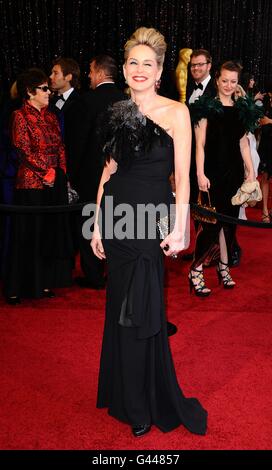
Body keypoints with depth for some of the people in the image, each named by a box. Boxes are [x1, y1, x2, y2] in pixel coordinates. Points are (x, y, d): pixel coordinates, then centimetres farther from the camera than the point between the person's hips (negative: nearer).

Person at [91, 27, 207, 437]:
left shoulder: (175, 112, -4)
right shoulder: (118, 114, 10)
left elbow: (182, 176, -6)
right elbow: (109, 170, 12)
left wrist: (179, 228, -12)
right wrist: (98, 224, 9)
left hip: (152, 217, -4)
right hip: (117, 214, 4)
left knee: (141, 311, 0)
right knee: (121, 308, 11)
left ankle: (147, 405, 21)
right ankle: (129, 397, 30)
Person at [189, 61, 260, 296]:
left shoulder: (242, 109, 12)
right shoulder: (207, 107, -3)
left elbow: (243, 144, 14)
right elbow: (200, 144, -7)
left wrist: (250, 170, 8)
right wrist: (200, 174, -14)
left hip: (234, 172, 5)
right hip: (213, 171, -5)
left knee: (229, 220, 9)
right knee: (211, 221, -9)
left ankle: (224, 267, 21)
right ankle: (195, 270, 2)